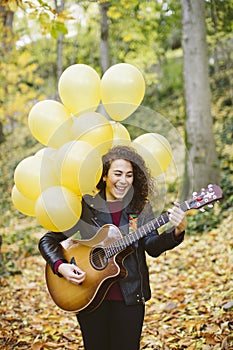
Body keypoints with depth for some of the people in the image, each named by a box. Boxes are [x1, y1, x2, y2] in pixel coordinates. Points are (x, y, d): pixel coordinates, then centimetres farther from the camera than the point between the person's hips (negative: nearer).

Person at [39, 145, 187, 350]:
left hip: (130, 296, 1)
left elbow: (152, 247, -9)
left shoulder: (141, 209, 3)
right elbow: (48, 240, 2)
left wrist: (177, 232, -26)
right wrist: (60, 267, -15)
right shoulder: (85, 206, -2)